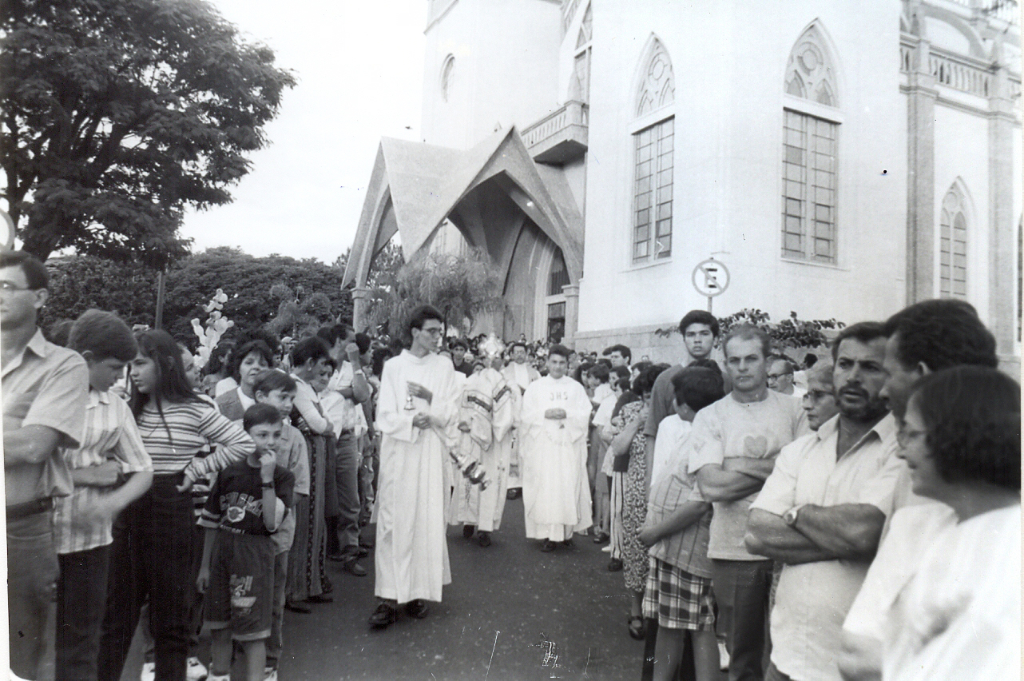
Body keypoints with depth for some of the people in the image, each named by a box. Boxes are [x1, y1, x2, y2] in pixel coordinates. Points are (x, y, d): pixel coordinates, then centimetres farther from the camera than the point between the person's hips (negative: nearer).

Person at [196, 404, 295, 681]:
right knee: (218, 627, 17)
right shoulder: (229, 471, 1)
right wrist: (205, 565, 11)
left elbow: (271, 523, -16)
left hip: (256, 554, -3)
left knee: (253, 631, 1)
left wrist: (267, 479, -21)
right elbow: (211, 523, 9)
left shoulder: (283, 476, -5)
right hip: (221, 552, 3)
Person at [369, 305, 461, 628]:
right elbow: (385, 416, 0)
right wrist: (413, 420, -17)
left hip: (431, 453, 1)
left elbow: (451, 412, 4)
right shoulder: (394, 366, 4)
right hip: (399, 451, -1)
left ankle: (419, 592, 13)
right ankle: (390, 597, -1)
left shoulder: (444, 366, 7)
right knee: (394, 520, -4)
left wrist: (430, 398, -14)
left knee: (428, 519, 2)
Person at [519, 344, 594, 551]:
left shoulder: (576, 388, 11)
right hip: (542, 446, -1)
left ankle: (567, 530, 10)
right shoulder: (535, 387, 9)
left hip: (569, 445, 1)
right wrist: (546, 414, -14)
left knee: (569, 487, -2)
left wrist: (566, 414, -14)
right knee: (544, 487, -5)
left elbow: (585, 415, 2)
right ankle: (546, 534, 0)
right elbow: (527, 415, 2)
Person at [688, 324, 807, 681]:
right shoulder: (710, 417, -1)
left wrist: (743, 467, -13)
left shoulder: (792, 409, 5)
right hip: (734, 553, -1)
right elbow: (712, 486, -14)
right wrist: (775, 466, -10)